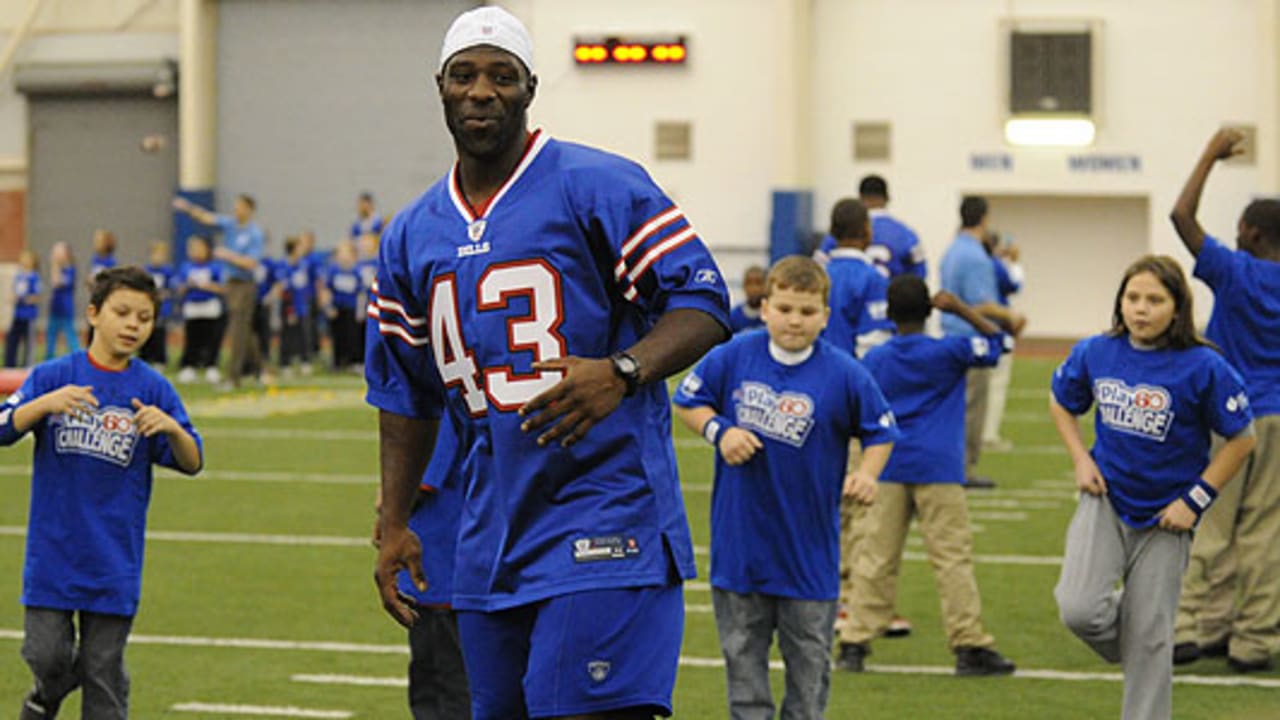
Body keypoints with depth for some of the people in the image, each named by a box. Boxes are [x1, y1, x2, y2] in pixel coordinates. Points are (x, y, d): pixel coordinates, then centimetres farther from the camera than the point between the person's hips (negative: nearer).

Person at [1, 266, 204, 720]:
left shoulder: (152, 389, 0)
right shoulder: (53, 377, 0)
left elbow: (191, 462, -3)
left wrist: (172, 428, -23)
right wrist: (45, 403, -27)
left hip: (115, 559, 0)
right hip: (53, 549, 0)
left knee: (103, 669, 3)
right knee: (47, 655, 0)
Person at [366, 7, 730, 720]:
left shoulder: (598, 187, -6)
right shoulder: (413, 236, 13)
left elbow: (703, 301, -9)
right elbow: (405, 393, 22)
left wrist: (622, 373, -27)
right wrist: (394, 526, 17)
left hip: (606, 514, -6)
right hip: (494, 530, 6)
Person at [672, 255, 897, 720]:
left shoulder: (844, 373, -9)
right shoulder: (733, 357, -7)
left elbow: (880, 431, 2)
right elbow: (687, 402, 6)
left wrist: (867, 474, -15)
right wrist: (719, 431, -12)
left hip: (809, 550, -1)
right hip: (739, 540, 1)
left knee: (809, 660, 9)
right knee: (743, 656, 11)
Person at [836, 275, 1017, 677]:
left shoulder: (873, 360, 7)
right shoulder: (948, 353, -3)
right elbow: (995, 341, 9)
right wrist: (960, 309, 6)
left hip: (887, 471, 3)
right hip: (937, 469, -3)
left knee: (874, 557, 4)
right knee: (953, 557, -2)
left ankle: (854, 643, 1)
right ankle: (970, 646, -4)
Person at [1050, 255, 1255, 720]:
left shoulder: (1202, 367, -17)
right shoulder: (1095, 354, -6)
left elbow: (1241, 439, -8)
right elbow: (1062, 403, 15)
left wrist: (1195, 499, -12)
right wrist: (1081, 461, 1)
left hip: (1164, 516, -2)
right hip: (1105, 501, 2)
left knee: (1149, 637, 5)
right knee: (1078, 610, -17)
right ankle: (1128, 650, 18)